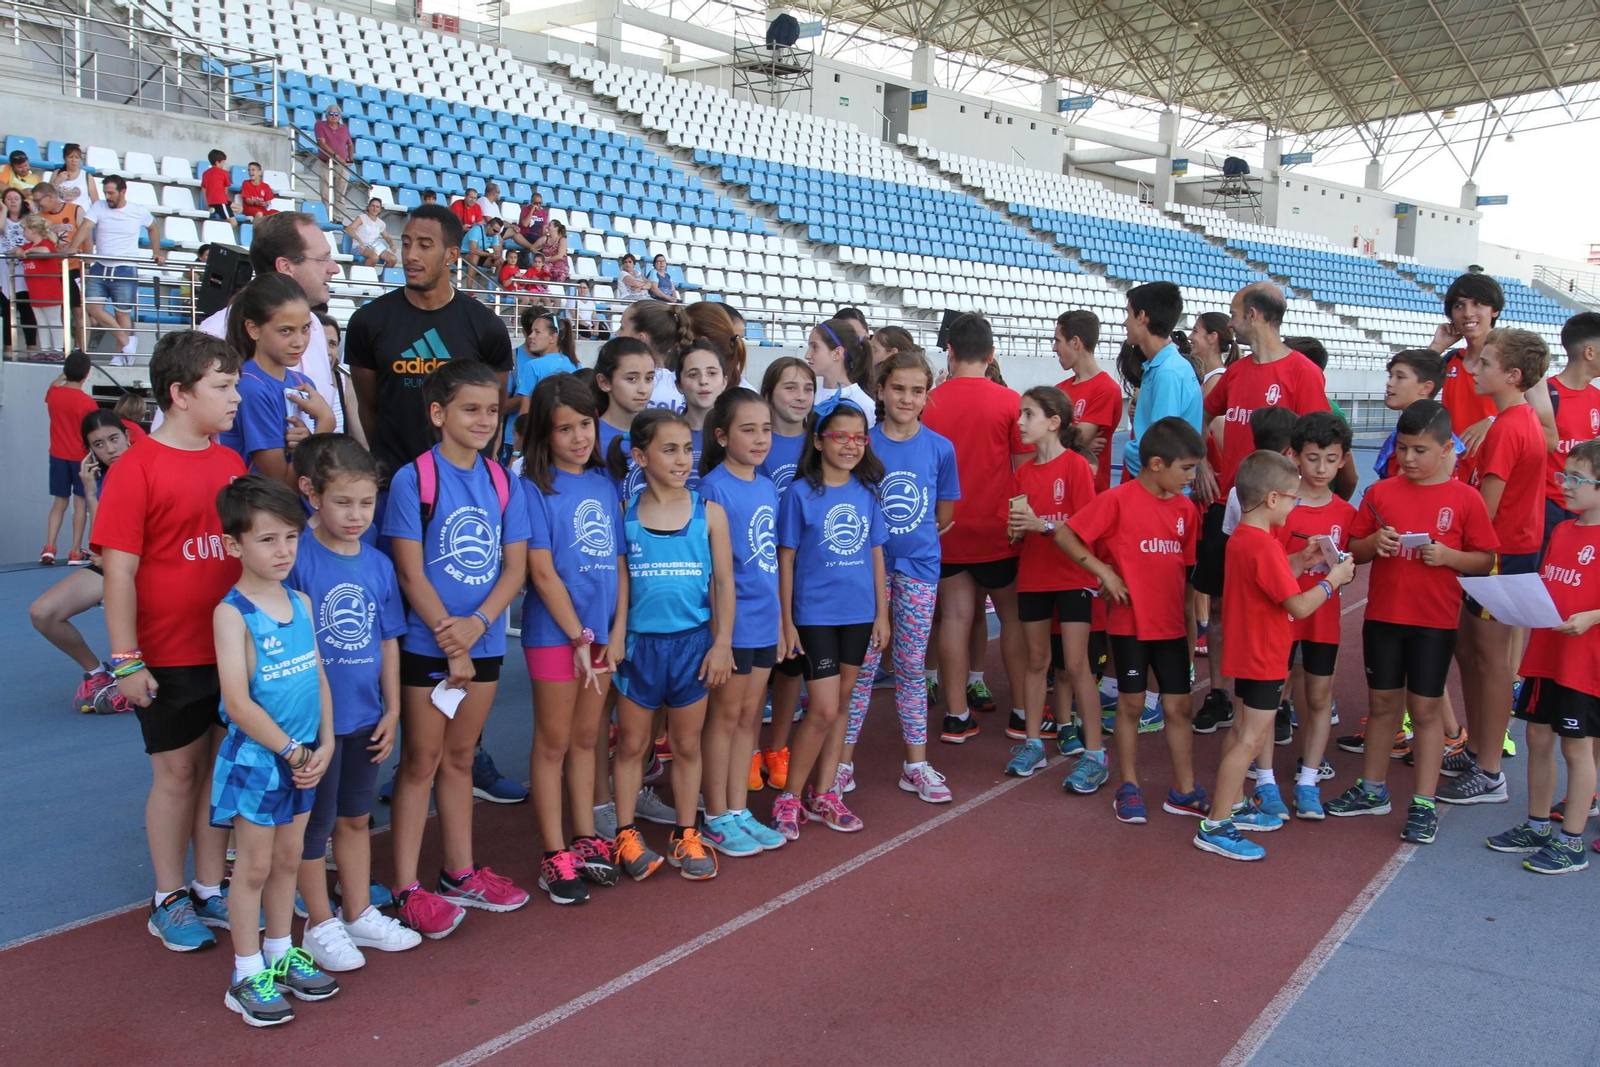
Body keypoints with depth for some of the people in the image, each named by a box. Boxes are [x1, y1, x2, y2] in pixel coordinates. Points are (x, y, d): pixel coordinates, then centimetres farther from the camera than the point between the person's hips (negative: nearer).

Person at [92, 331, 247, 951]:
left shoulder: (232, 463, 7)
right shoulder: (138, 467, -12)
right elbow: (119, 571, -13)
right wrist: (126, 660, -15)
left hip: (235, 651, 5)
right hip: (170, 660, -5)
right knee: (177, 773, 6)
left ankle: (211, 890, 27)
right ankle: (169, 899, 23)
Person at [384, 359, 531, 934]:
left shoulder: (504, 483, 5)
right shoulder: (413, 479, -10)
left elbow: (515, 566, 2)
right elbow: (410, 573, -13)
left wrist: (478, 623, -14)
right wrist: (451, 645, -14)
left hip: (483, 643, 5)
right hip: (426, 644, -4)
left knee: (459, 758, 16)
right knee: (421, 761, 4)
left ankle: (460, 873, 28)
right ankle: (406, 888, 13)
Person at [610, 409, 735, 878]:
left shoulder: (709, 513, -1)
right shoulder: (624, 514, -3)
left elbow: (724, 582, 1)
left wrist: (722, 642, -4)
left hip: (692, 641, 1)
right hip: (639, 641, 0)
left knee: (687, 744, 11)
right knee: (632, 743, 9)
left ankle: (686, 834, 24)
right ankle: (626, 834, 22)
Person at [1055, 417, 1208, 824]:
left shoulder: (1185, 507, 6)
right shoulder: (1117, 500, -12)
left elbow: (1188, 565, 13)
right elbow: (1064, 535, -13)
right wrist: (1104, 572, -17)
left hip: (1172, 625, 5)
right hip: (1129, 623, -5)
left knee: (1179, 705, 9)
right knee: (1131, 703, 7)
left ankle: (1184, 791, 21)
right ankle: (1129, 788, 21)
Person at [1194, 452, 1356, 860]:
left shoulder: (1241, 537, 7)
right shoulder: (1264, 546, -24)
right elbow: (1299, 606, -23)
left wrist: (1300, 561, 5)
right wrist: (1333, 580, -10)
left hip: (1247, 653, 11)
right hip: (1263, 658, -11)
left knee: (1243, 731, 20)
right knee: (1251, 739, -7)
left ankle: (1234, 805, 33)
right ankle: (1215, 827, -5)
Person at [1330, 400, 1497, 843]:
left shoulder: (1464, 499, -5)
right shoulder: (1380, 492, 3)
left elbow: (1485, 559, -2)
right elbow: (1354, 550, 8)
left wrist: (1447, 556, -19)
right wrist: (1374, 544, -13)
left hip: (1435, 621, -3)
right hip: (1382, 614, 3)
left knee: (1424, 709, 4)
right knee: (1382, 703, 13)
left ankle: (1424, 804, 15)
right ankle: (1371, 790, 27)